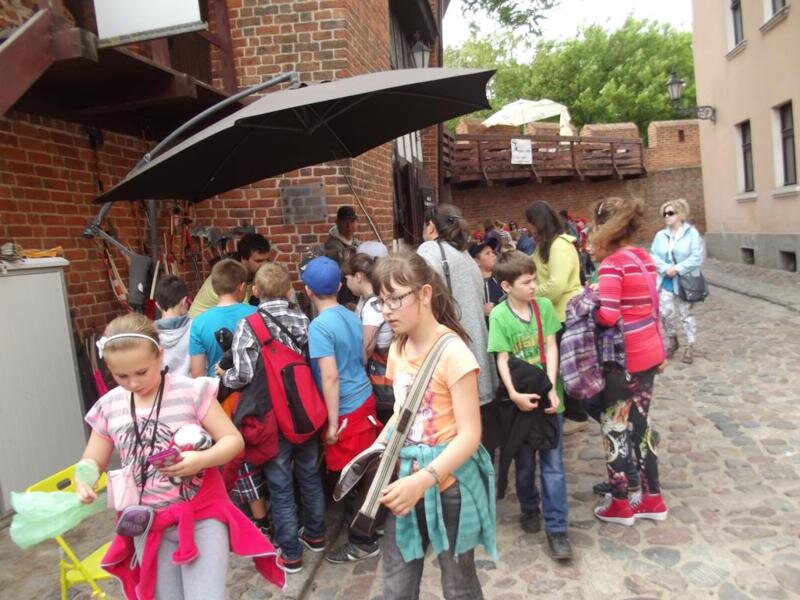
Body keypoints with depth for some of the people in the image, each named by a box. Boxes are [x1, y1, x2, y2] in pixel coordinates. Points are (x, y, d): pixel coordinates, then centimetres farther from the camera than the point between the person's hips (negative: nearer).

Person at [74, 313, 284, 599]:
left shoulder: (191, 391, -13)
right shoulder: (108, 407, 0)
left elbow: (233, 440, -10)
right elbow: (92, 460, 10)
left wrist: (201, 460, -29)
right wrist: (83, 482, -12)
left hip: (202, 514, -4)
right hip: (148, 524, 4)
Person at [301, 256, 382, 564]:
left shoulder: (319, 326, -18)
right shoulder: (352, 317, 5)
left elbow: (331, 377, -23)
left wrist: (333, 422, -17)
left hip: (347, 409, -8)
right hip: (365, 398, 8)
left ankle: (363, 542, 19)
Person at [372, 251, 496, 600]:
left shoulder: (452, 353, -19)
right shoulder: (397, 349, 3)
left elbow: (469, 435, -21)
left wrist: (422, 481, -30)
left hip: (448, 484, -6)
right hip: (406, 481, 6)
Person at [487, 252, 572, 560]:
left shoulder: (544, 306, -3)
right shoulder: (499, 316, -11)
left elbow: (551, 347, -4)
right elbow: (502, 360, -12)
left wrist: (551, 387, -15)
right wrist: (514, 393, -25)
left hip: (547, 396, 2)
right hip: (521, 399, -1)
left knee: (553, 464, 3)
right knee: (525, 462, 16)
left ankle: (556, 528, 11)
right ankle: (529, 508, 39)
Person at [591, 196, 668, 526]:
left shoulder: (612, 264, -19)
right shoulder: (644, 257, 7)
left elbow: (607, 315, -26)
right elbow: (652, 306, 13)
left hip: (625, 358, -8)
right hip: (648, 351, 8)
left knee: (615, 427, 7)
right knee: (639, 423, 18)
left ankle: (620, 504, 20)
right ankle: (652, 499, 29)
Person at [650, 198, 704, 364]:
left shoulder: (692, 233, -7)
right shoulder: (660, 235, 5)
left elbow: (697, 257, -14)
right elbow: (654, 256, -1)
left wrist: (678, 269, -21)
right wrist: (665, 268, -17)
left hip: (684, 281, -3)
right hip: (666, 281, 3)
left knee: (686, 313, 7)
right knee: (665, 312, 3)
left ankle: (690, 346, 17)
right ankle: (671, 340, 26)